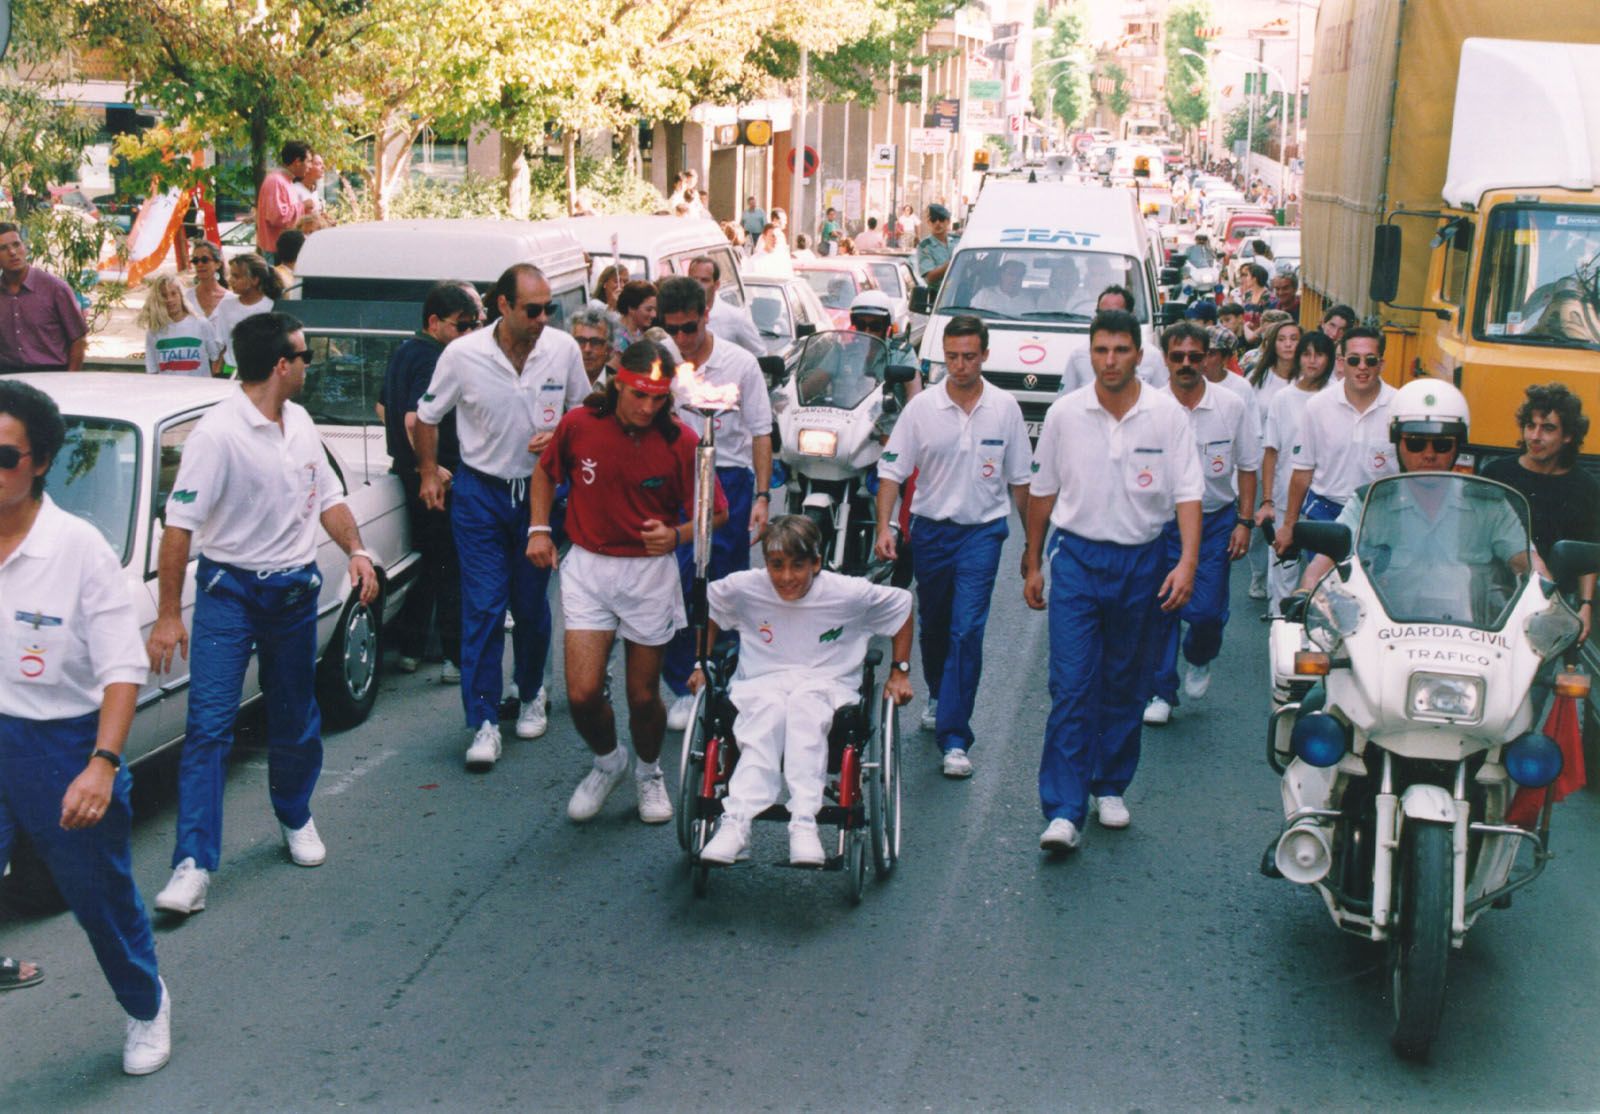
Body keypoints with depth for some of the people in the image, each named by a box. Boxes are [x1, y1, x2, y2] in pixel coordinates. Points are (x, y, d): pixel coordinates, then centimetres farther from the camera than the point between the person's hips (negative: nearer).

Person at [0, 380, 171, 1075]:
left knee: (103, 899, 15)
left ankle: (147, 1009, 40)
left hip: (63, 748, -3)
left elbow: (123, 668, -15)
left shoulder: (78, 549, -15)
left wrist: (102, 765, -24)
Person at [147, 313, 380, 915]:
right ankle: (194, 865, -9)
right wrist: (168, 615, -20)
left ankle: (296, 819, 38)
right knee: (209, 724, -10)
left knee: (295, 721, 16)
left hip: (296, 589, 6)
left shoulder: (300, 423, 7)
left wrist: (356, 551, 1)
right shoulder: (217, 433, -17)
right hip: (229, 592, -6)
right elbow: (179, 525, -19)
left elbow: (328, 495, 19)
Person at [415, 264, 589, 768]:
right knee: (483, 608, -5)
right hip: (481, 493, -2)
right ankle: (484, 722, 1)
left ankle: (531, 695, 34)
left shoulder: (563, 349, -8)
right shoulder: (462, 355, -12)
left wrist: (559, 436, -11)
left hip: (540, 489, 2)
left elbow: (582, 409, 8)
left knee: (532, 604, 11)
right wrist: (429, 473, 6)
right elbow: (427, 416, 4)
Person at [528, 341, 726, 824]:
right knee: (582, 693, -7)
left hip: (650, 571, -1)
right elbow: (546, 472, 14)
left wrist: (675, 535, -21)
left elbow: (715, 513, -4)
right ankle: (607, 761, 25)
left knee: (644, 695, 8)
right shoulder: (578, 425, -7)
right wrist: (538, 528, 5)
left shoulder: (680, 441, -11)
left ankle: (649, 772, 38)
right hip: (587, 567, 1)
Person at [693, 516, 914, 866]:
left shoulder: (849, 594, -7)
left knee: (805, 703, -38)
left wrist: (899, 672, 9)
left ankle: (804, 823, -46)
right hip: (759, 685, 1)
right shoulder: (743, 588, -2)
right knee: (769, 708, -37)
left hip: (826, 684, -1)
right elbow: (708, 610, 19)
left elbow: (903, 606, 9)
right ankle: (736, 823, -47)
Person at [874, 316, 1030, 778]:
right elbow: (891, 470, -4)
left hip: (982, 531, -2)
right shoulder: (921, 407, -4)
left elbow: (1019, 479, 6)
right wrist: (884, 527, -15)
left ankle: (954, 737, -10)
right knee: (933, 626, 17)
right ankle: (938, 697, 44)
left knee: (967, 631, -12)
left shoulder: (1005, 408, -2)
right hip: (931, 528, 2)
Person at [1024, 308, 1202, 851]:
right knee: (1071, 686, -8)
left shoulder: (1168, 415, -3)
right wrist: (1032, 563, 11)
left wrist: (1187, 562, -15)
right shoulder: (1065, 413, 0)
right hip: (1077, 557, -1)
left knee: (1125, 685, 12)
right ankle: (1063, 811, -9)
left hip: (1141, 560, 1)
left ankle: (1111, 787, 29)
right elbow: (1042, 489, 9)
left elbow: (1187, 492, -3)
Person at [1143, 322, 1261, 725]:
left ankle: (1200, 660, 28)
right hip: (1162, 520, 0)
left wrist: (1244, 522, 0)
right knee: (1161, 610, 2)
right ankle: (1161, 692, 17)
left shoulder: (1232, 406, -3)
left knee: (1207, 610, -6)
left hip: (1216, 519, 0)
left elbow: (1247, 467, 5)